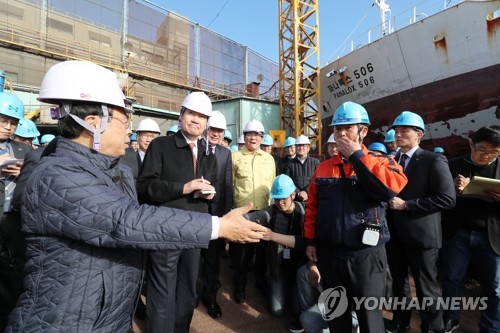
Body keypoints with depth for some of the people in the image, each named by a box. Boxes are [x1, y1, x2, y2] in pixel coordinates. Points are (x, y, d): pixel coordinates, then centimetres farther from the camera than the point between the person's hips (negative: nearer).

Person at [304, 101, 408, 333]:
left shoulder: (380, 162, -4)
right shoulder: (323, 168, 5)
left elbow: (393, 187, -27)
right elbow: (312, 207, 7)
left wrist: (357, 156, -19)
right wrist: (310, 241, 4)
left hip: (366, 255, -3)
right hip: (329, 253, 4)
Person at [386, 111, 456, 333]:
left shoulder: (434, 161, -9)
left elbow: (447, 198, -16)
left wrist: (406, 205, -20)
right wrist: (388, 202, -8)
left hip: (420, 234, -5)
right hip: (394, 233, 6)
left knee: (426, 288, 11)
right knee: (398, 283, 21)